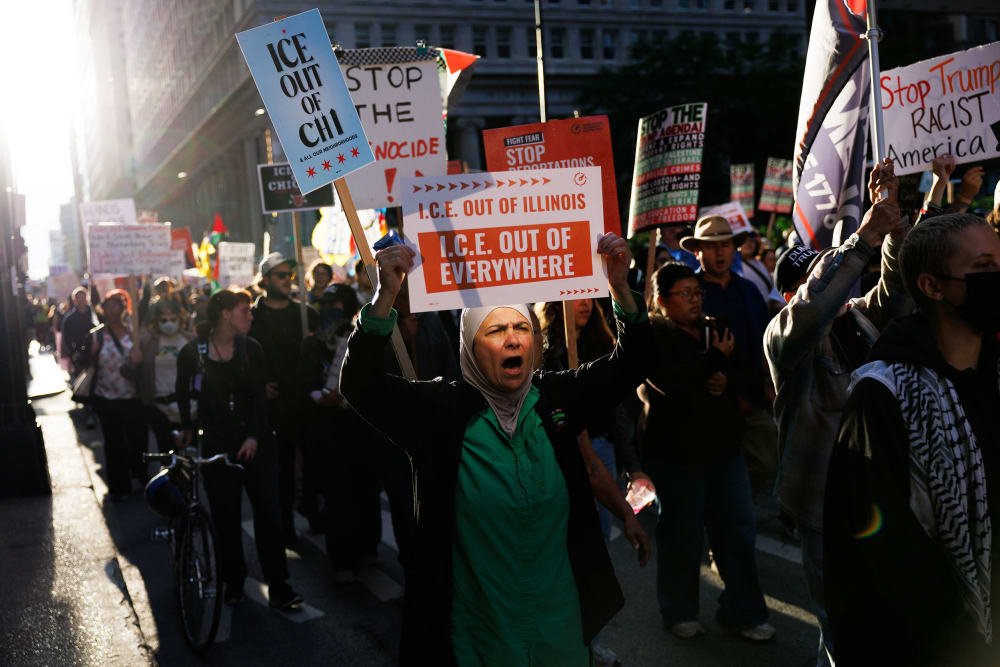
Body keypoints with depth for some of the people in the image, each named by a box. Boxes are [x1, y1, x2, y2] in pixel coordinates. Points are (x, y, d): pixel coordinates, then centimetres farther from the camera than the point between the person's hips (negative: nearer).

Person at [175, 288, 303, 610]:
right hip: (216, 443, -1)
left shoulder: (251, 348, 1)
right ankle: (234, 583, 21)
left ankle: (278, 586, 5)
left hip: (255, 442, 1)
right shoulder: (192, 352, -3)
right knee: (226, 517, 5)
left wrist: (254, 436, -11)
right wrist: (187, 428, 9)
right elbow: (183, 391, 13)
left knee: (267, 511, -2)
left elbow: (259, 396, -1)